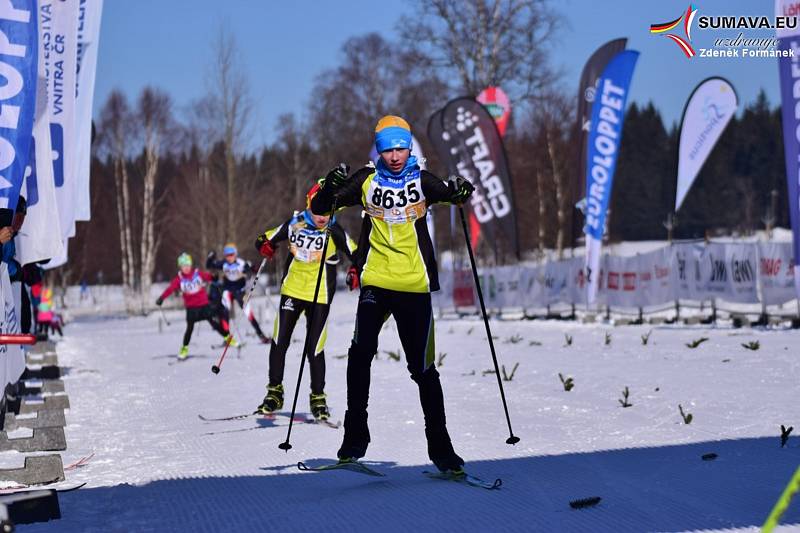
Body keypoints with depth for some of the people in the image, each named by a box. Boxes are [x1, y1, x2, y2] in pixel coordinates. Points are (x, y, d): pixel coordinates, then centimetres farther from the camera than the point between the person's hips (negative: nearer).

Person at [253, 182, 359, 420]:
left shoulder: (334, 231, -8)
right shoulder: (294, 224, -3)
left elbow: (355, 255, -6)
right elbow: (264, 239, 8)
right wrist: (265, 246, -14)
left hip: (320, 296, -2)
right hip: (292, 290, 2)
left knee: (315, 349, -3)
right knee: (279, 343, 2)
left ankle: (318, 397, 13)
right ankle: (274, 391, 17)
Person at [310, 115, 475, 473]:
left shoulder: (422, 182, 3)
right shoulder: (367, 181, 3)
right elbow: (318, 208, 4)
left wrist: (460, 191, -29)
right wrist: (331, 187, -16)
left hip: (415, 286, 0)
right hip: (376, 282, 0)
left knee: (422, 368, 3)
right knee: (360, 352, -18)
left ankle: (439, 446, 14)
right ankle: (355, 436, -6)